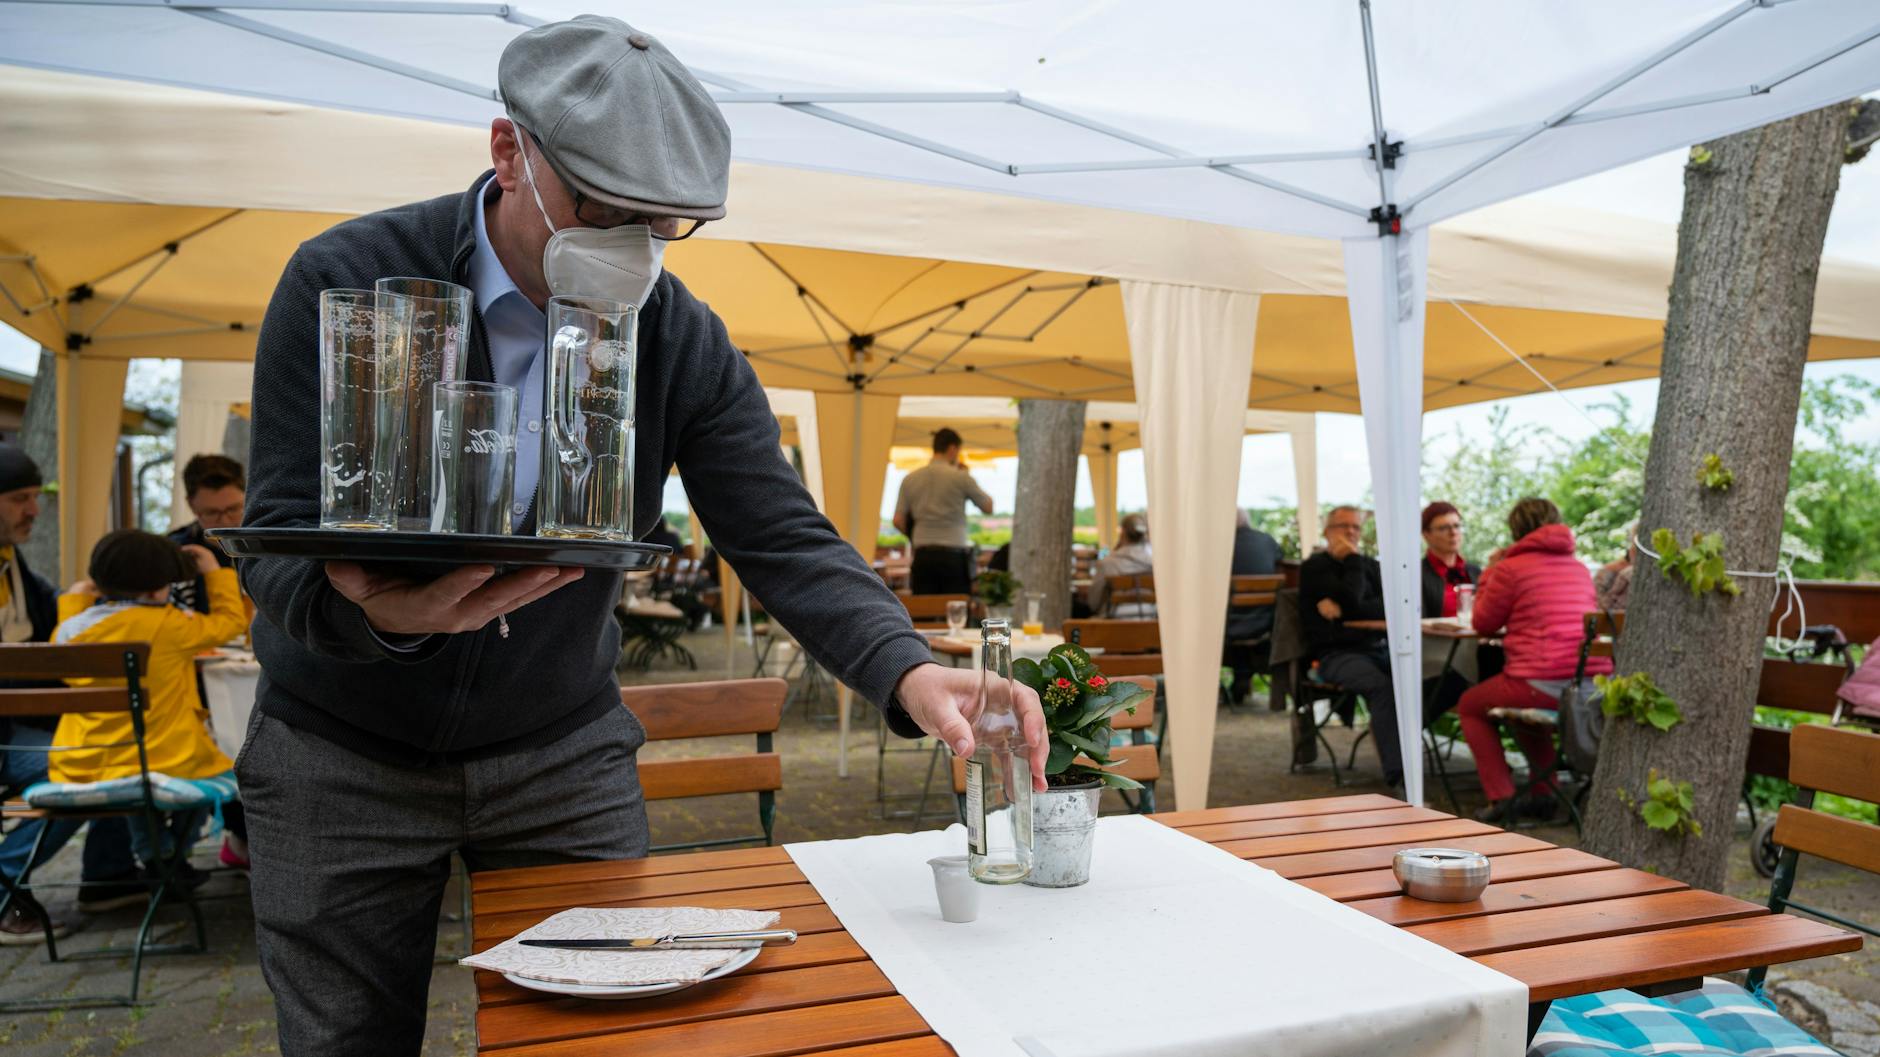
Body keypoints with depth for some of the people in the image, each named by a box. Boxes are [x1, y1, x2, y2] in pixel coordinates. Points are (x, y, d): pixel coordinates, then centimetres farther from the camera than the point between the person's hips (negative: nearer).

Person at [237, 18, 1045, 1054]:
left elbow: (784, 540, -18)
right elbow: (279, 548, -19)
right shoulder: (342, 282, -17)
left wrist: (910, 672, -36)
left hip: (564, 753, 2)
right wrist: (385, 613, -43)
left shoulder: (684, 341, -11)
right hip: (343, 757, -1)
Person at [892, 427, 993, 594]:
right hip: (953, 555, -4)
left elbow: (898, 521, 5)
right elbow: (988, 507, 5)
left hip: (922, 556, 4)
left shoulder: (910, 479, 6)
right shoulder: (960, 477, -5)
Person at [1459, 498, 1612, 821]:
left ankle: (1500, 796, 7)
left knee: (1470, 706, 18)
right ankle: (1543, 792, 28)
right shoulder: (1579, 568, 16)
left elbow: (1483, 623, 5)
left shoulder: (1511, 567, -4)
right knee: (1525, 708, 36)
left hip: (1543, 686, -7)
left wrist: (1489, 572, 16)